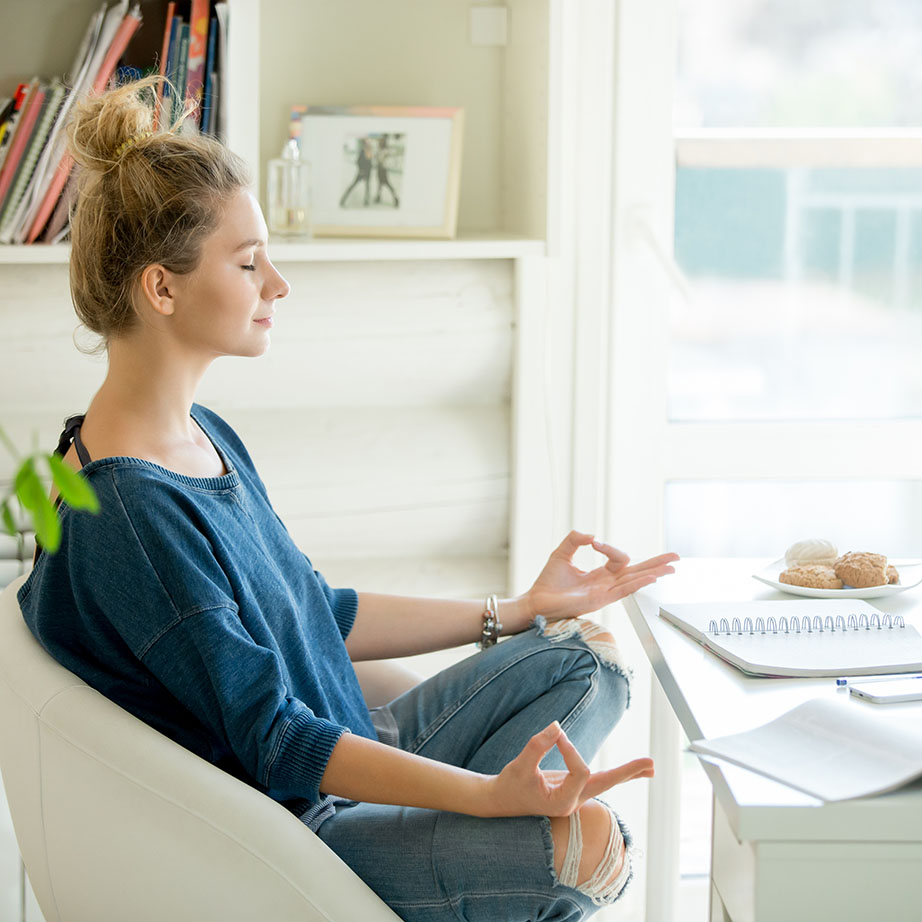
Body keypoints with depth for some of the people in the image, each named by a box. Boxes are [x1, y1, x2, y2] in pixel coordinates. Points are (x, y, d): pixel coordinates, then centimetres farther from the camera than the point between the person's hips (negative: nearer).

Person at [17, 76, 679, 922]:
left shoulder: (206, 436, 7)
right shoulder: (124, 512, -26)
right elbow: (274, 740, -26)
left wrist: (522, 611, 16)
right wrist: (493, 795, -35)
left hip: (335, 766, 10)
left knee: (590, 654, 9)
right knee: (591, 844, -25)